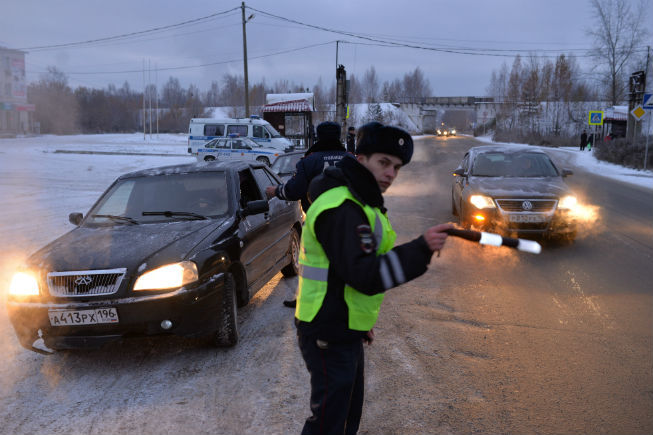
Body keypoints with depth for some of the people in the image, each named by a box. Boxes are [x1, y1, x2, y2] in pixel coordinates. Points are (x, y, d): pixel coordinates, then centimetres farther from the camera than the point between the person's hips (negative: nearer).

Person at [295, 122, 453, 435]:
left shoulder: (359, 201, 12)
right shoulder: (341, 209, -24)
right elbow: (365, 276, -31)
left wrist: (361, 320, 21)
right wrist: (421, 249, -37)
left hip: (343, 330, 11)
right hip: (329, 337, -10)